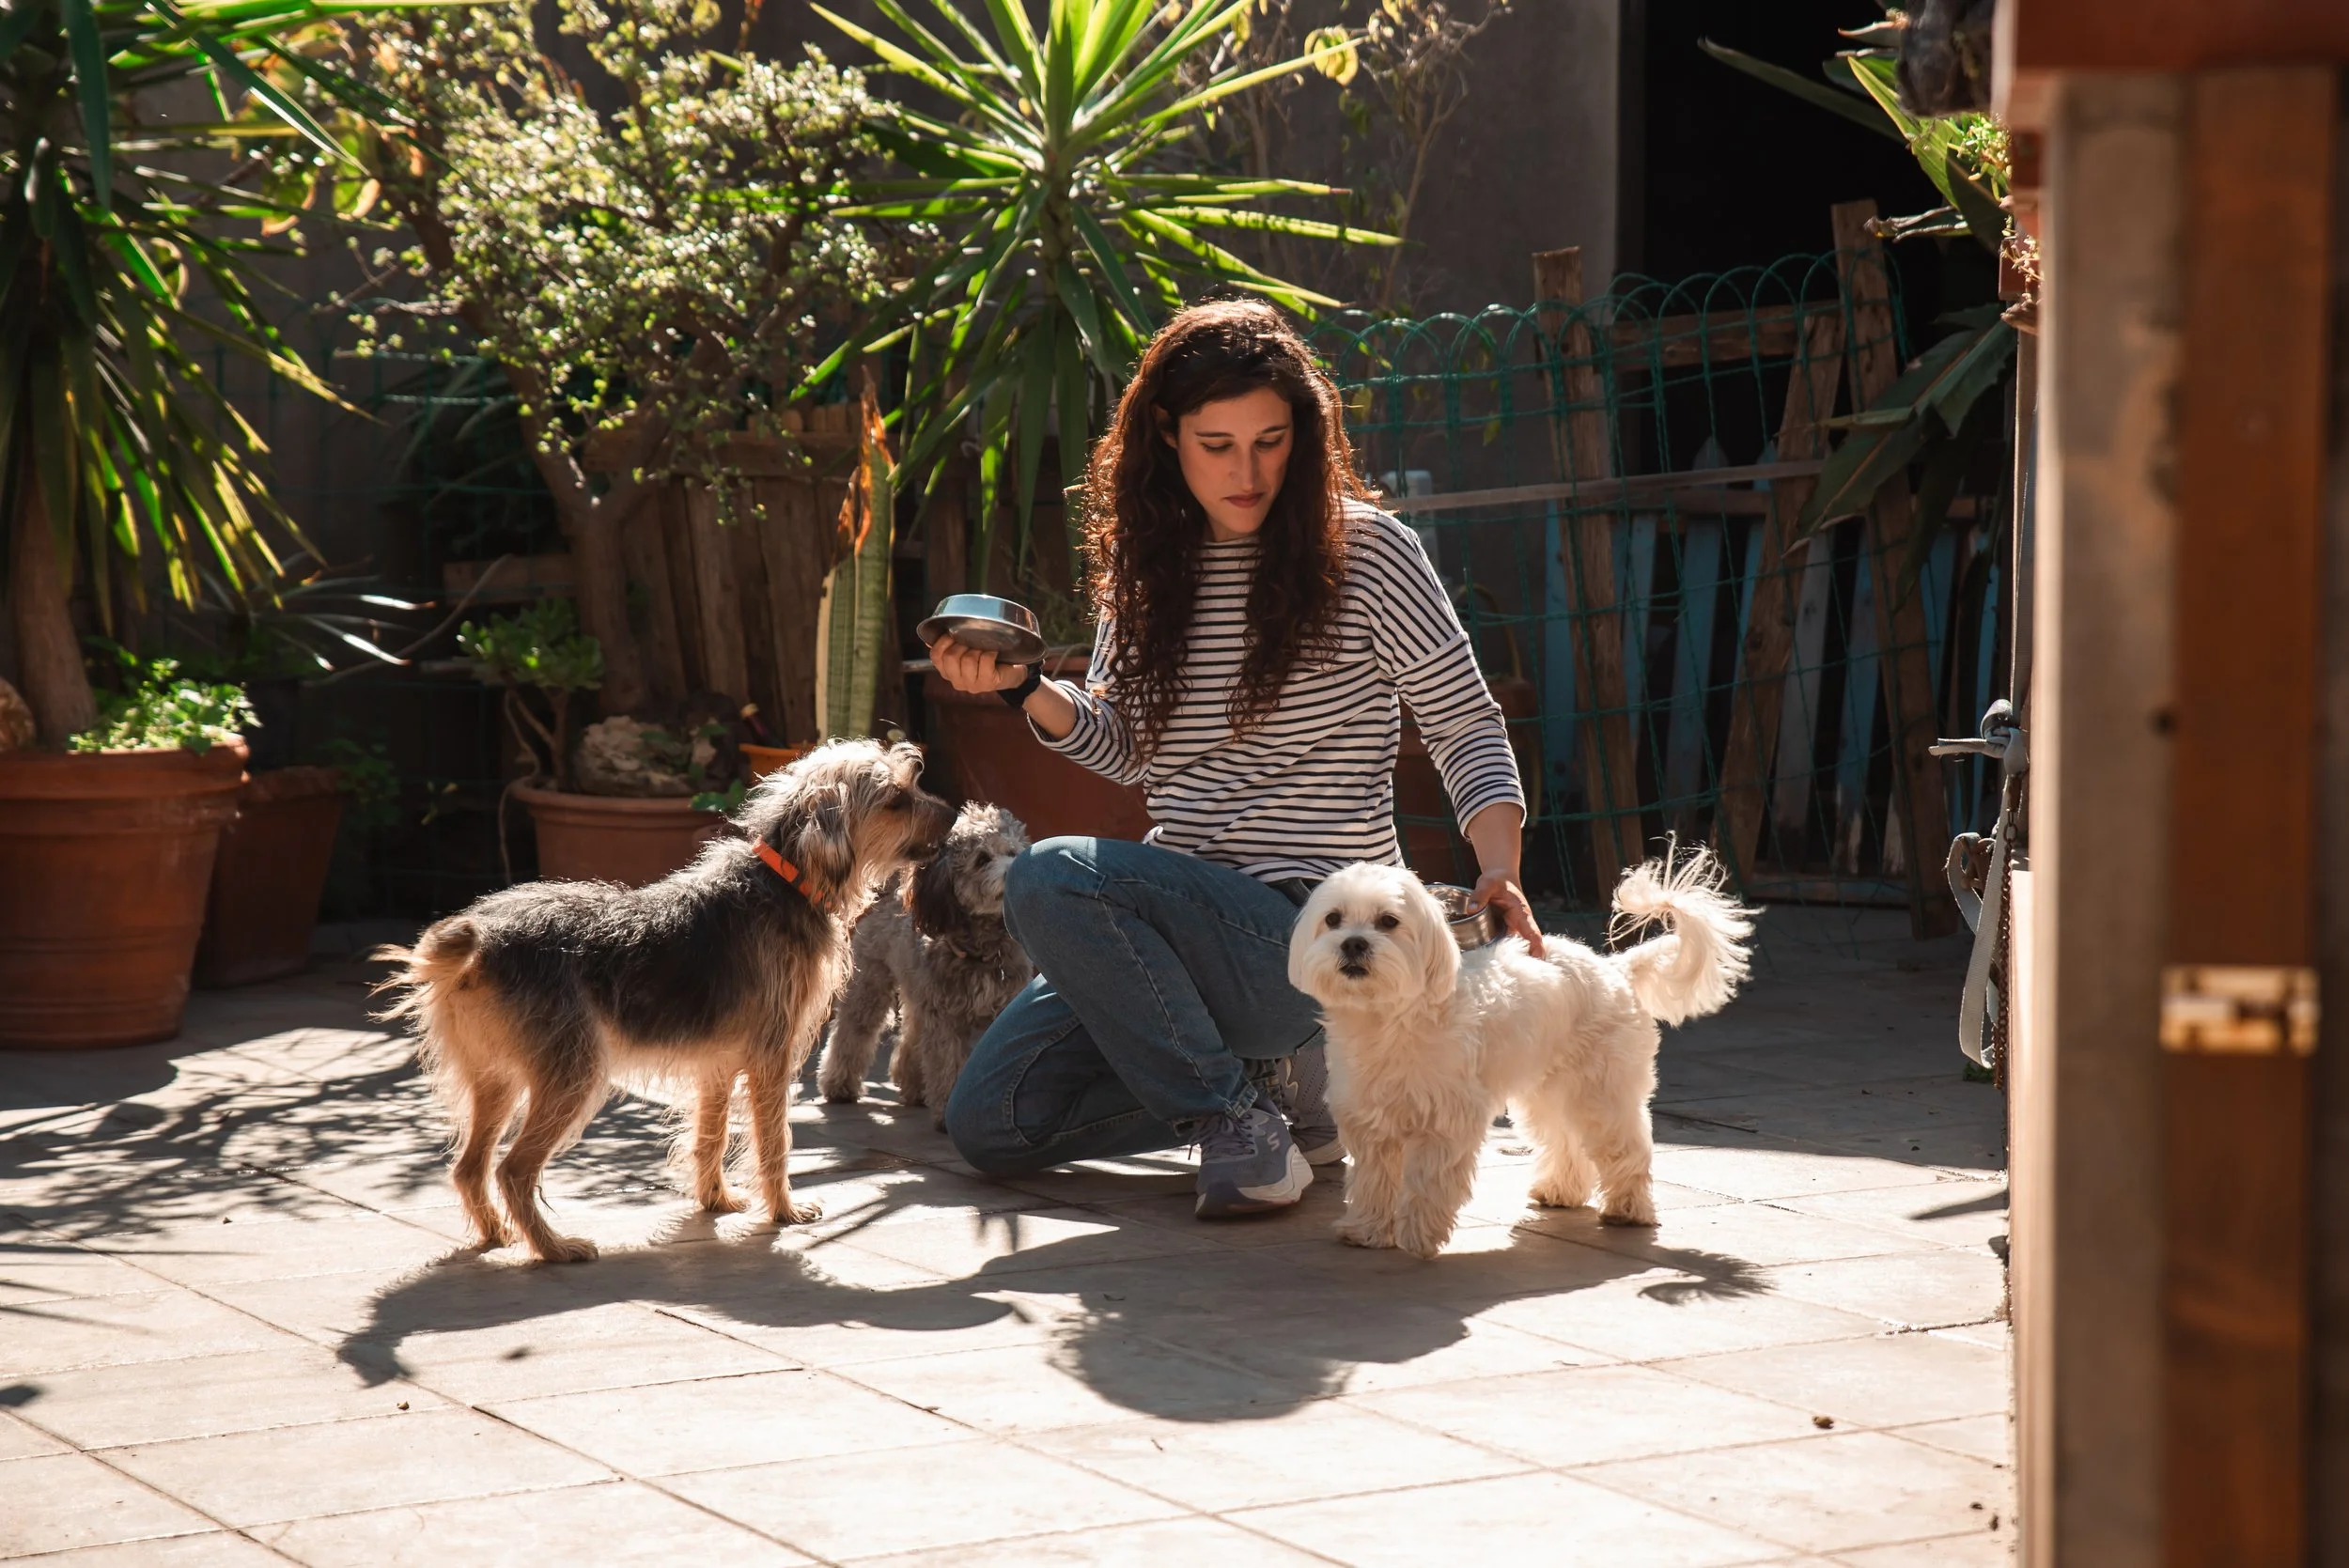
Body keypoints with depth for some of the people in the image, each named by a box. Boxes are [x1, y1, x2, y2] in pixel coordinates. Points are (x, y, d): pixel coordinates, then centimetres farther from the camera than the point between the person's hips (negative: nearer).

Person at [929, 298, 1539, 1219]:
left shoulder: (1364, 551, -8)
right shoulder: (1148, 560, 8)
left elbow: (1465, 728, -7)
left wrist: (1499, 876, -24)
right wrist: (1025, 689, -4)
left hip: (1311, 931, -7)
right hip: (1181, 919, 7)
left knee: (1053, 878, -30)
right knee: (988, 1124, 2)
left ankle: (1239, 1114, -15)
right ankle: (1272, 1074, 13)